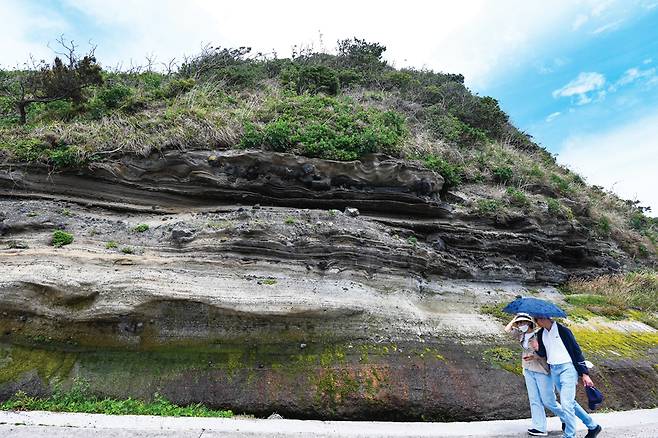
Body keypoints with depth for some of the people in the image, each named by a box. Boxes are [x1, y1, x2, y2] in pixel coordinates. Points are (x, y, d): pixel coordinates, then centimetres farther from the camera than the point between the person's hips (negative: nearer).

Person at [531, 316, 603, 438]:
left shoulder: (562, 330, -11)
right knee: (570, 402, 17)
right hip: (553, 371, 7)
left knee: (566, 404, -10)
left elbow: (576, 350, -8)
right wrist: (538, 349, -10)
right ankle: (592, 426, 37)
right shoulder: (540, 334, 6)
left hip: (567, 368, -7)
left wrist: (584, 373, -9)